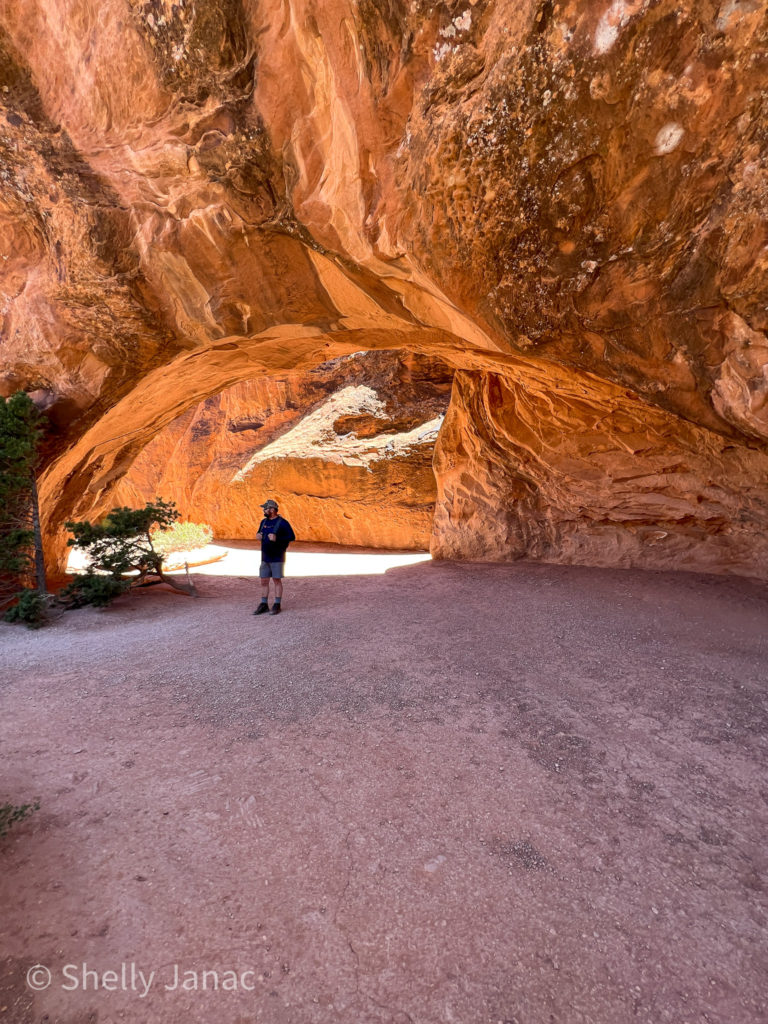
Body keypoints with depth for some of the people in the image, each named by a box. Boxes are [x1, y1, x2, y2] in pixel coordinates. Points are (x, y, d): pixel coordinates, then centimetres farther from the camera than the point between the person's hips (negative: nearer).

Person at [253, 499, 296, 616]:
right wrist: (258, 535, 2)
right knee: (264, 581, 7)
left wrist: (277, 539, -24)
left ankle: (276, 605, 9)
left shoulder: (282, 522, -10)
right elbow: (260, 532, 26)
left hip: (277, 558, -6)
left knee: (277, 580, 1)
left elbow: (292, 537, -14)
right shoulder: (264, 521, 10)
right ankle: (264, 605, 15)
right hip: (265, 558, 6)